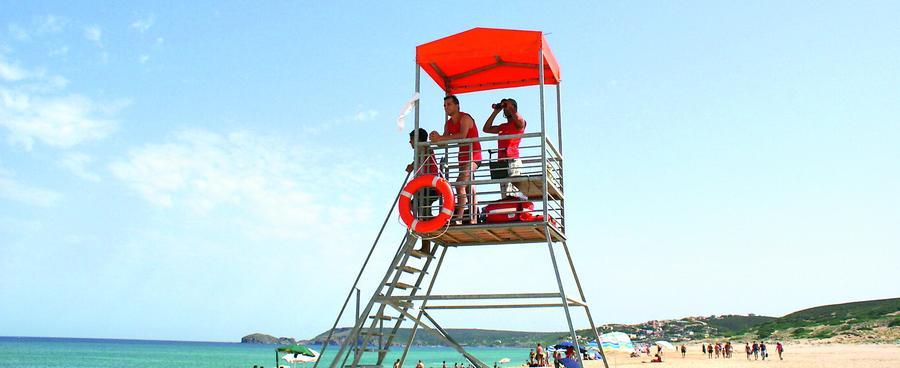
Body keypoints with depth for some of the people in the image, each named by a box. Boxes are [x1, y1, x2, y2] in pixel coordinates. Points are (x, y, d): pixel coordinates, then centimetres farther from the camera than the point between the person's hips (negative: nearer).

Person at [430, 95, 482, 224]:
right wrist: (436, 138, -19)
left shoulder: (465, 118, -12)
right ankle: (473, 217, 17)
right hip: (463, 157, 9)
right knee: (468, 187, 11)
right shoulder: (448, 124, 12)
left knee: (460, 184, -22)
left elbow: (462, 135, -30)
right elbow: (443, 142, 4)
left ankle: (459, 217, -23)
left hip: (473, 156, -9)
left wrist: (440, 138, -32)